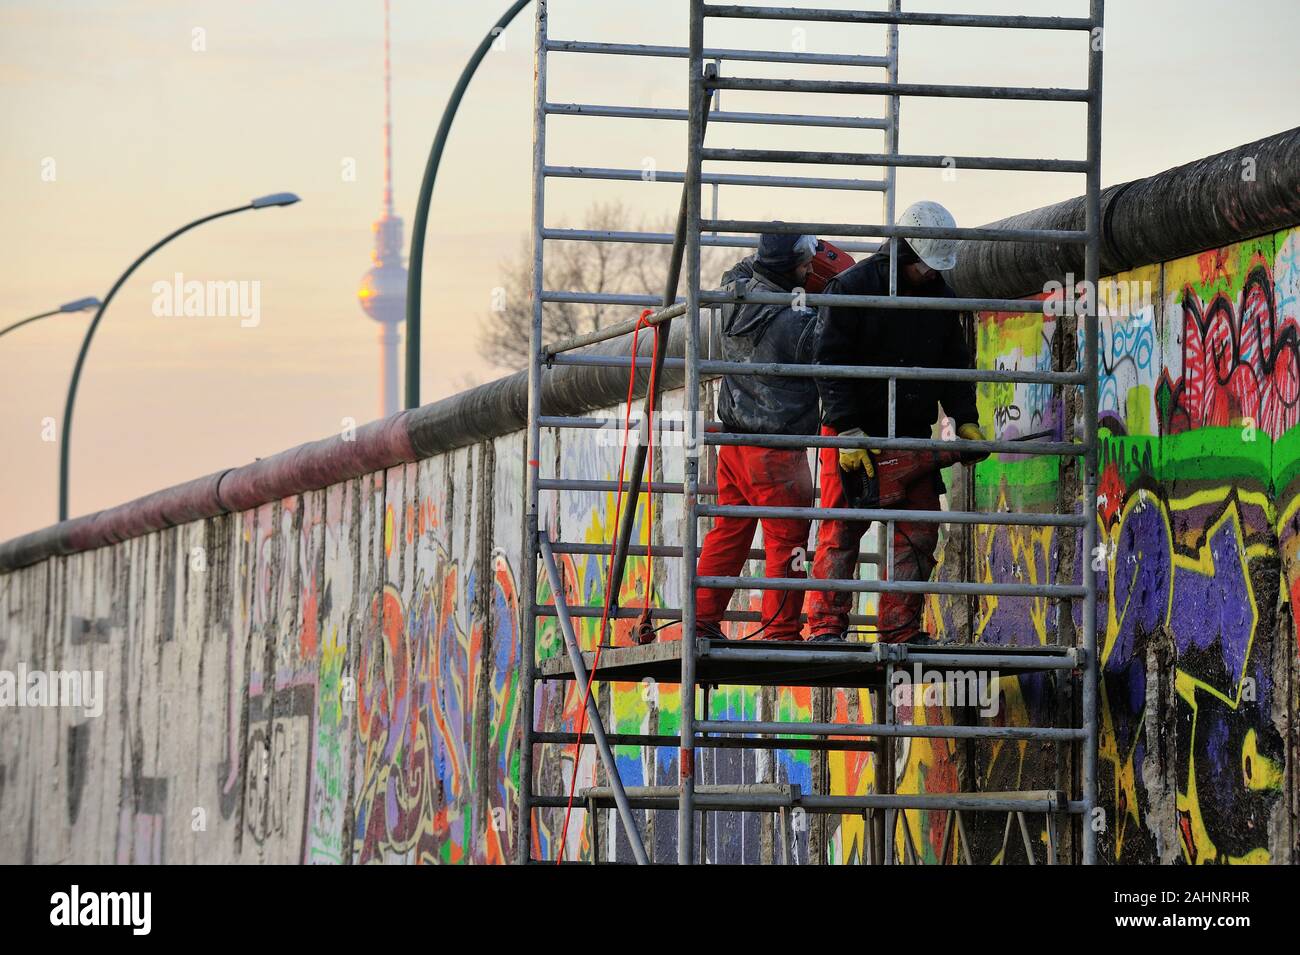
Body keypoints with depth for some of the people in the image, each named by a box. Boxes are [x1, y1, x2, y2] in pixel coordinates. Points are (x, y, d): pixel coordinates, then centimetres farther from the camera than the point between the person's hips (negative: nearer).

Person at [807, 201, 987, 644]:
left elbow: (956, 365, 16)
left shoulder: (940, 297, 7)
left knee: (919, 532, 0)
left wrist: (966, 421, 4)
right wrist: (847, 430, -19)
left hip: (912, 434, 5)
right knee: (841, 529, -6)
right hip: (853, 432, -5)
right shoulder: (852, 288, -10)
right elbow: (829, 363, -13)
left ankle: (902, 626, 3)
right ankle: (826, 625, -5)